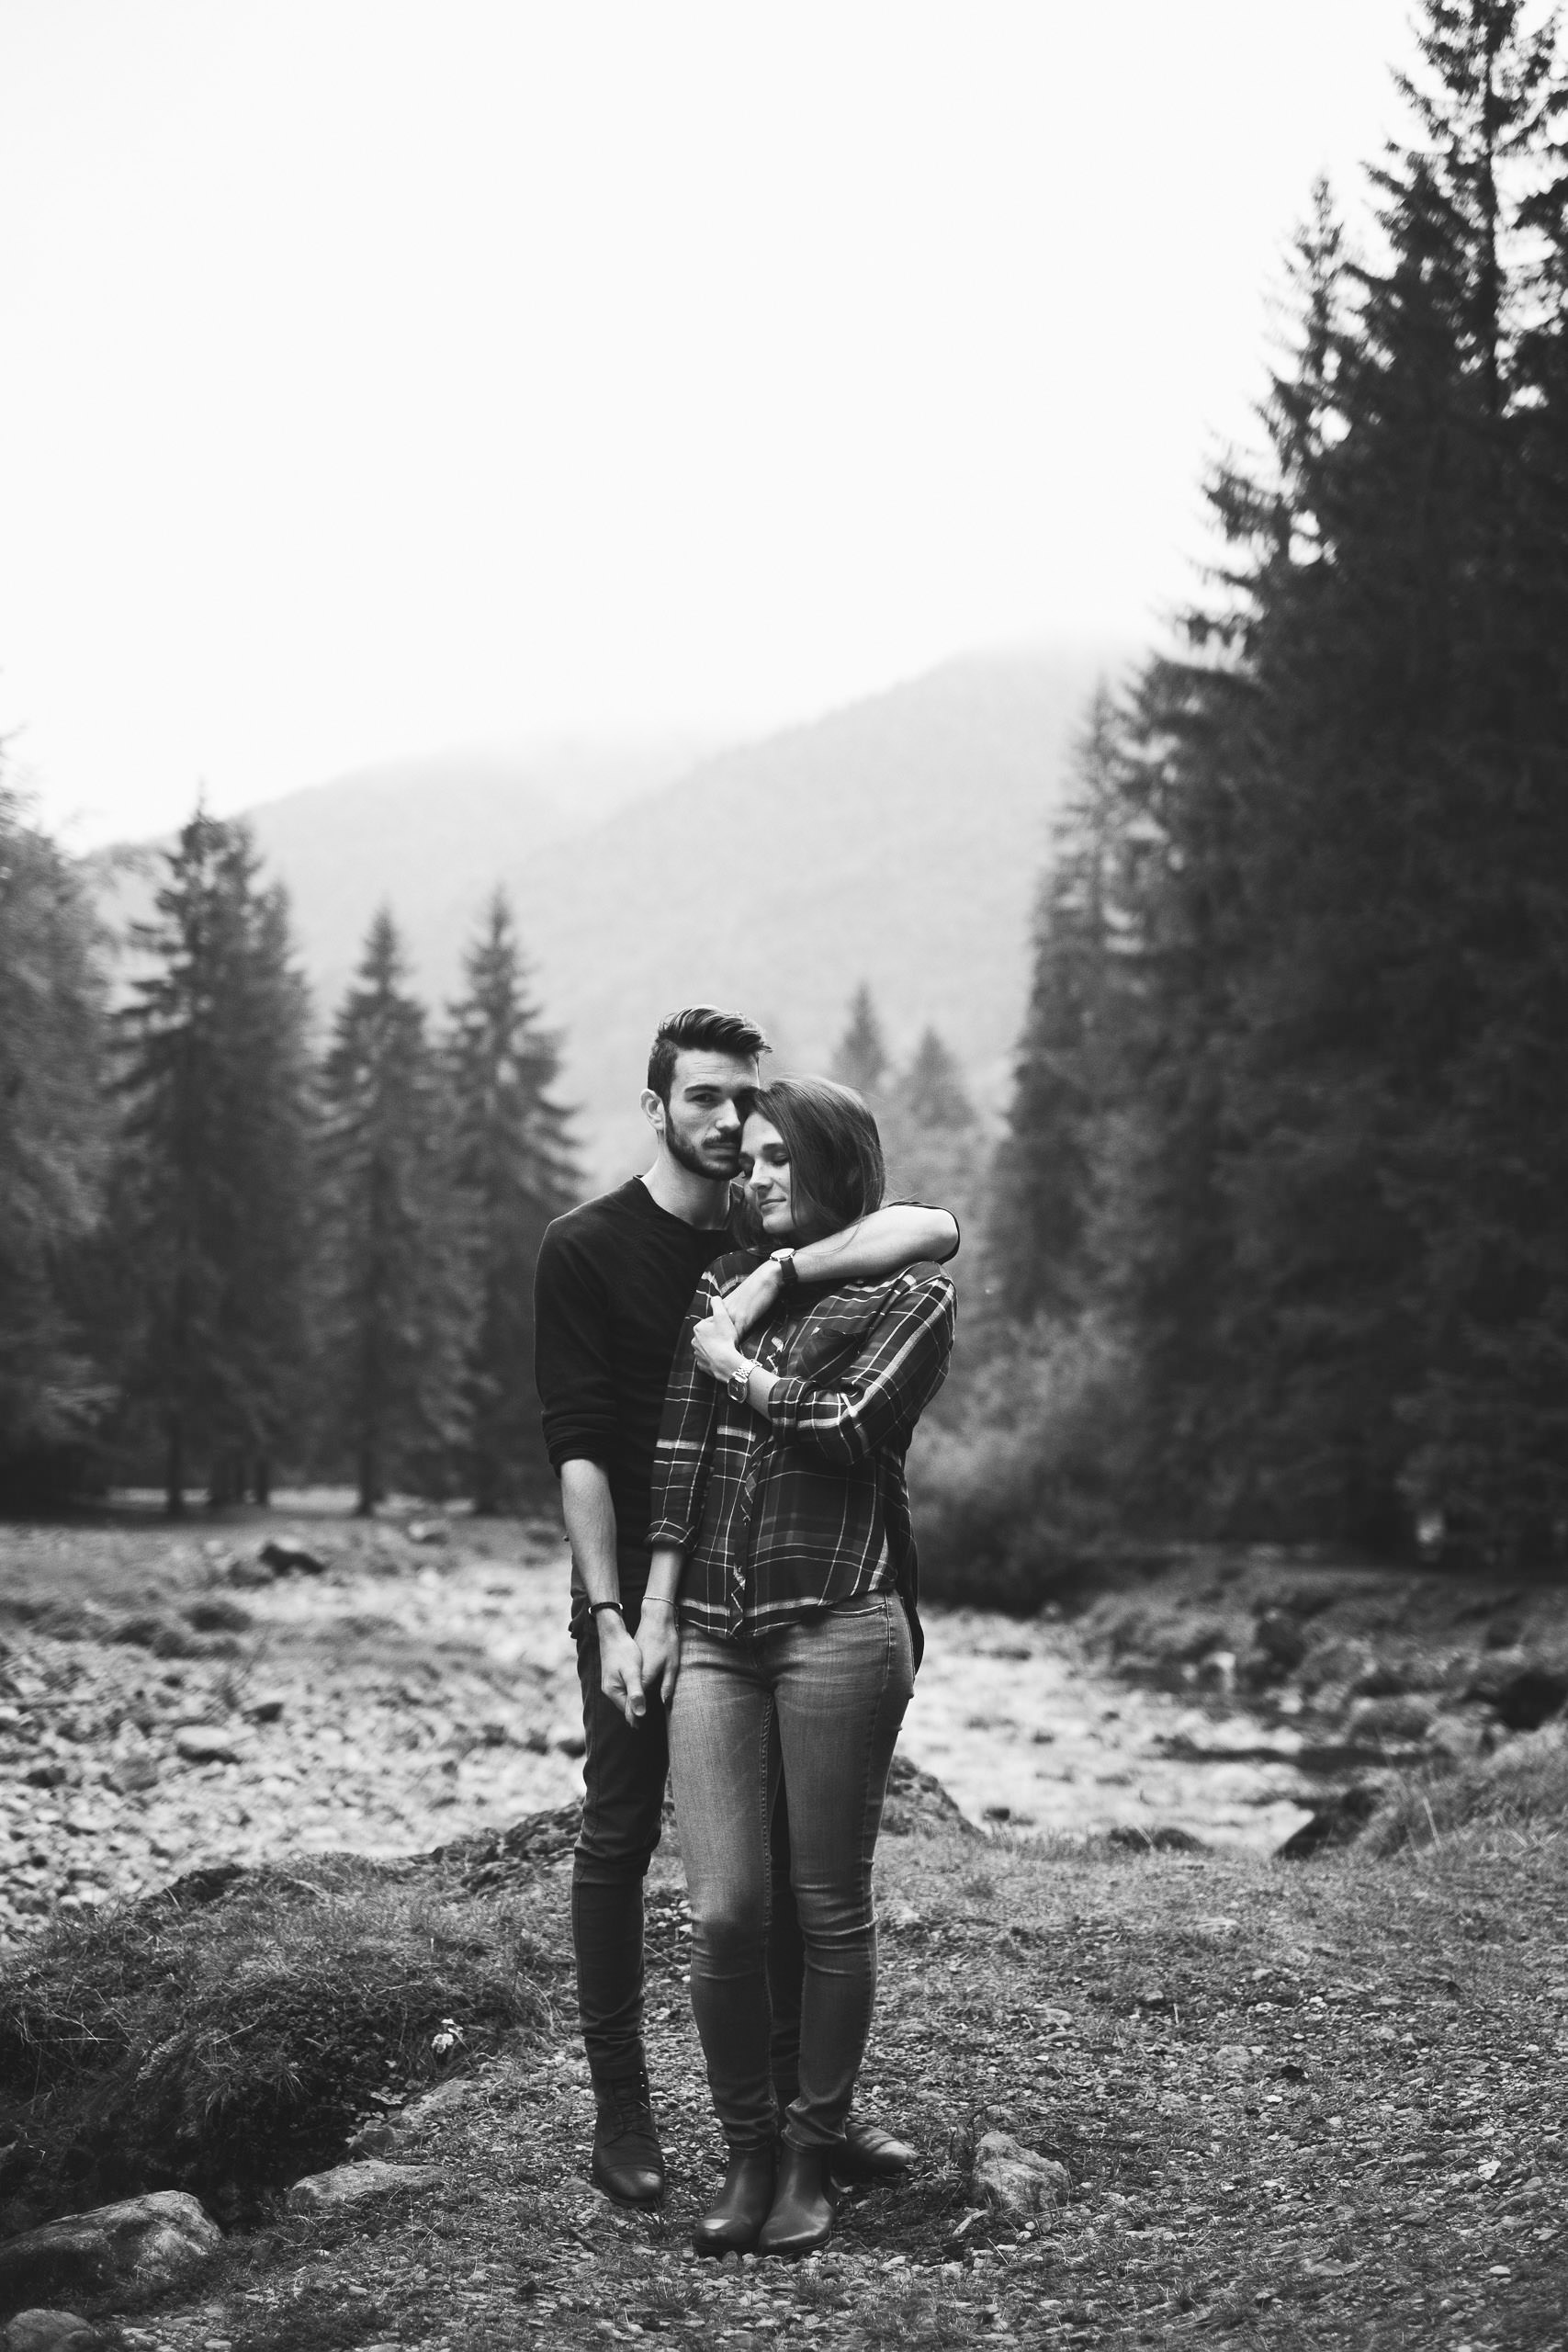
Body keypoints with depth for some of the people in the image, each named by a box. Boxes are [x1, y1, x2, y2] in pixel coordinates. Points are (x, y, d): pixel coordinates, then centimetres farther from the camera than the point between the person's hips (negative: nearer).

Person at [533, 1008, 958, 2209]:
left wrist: (777, 1274, -25)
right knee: (619, 1842, 2)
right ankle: (623, 2110, 11)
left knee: (791, 1846, 8)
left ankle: (796, 2093, 19)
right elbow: (580, 1446, -11)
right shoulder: (588, 1248, -6)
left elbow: (935, 1229, -13)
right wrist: (610, 1617, -18)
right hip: (640, 1592, -4)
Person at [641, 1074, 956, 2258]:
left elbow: (850, 1429, -9)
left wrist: (740, 1369, 3)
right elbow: (679, 1451, 10)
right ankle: (747, 2152, 14)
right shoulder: (726, 1282, 16)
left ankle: (812, 2158, 17)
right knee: (723, 1913, -3)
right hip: (715, 1627, 3)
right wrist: (657, 1612, 3)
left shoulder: (913, 1296, 5)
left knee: (830, 1907, 3)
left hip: (838, 1623, -3)